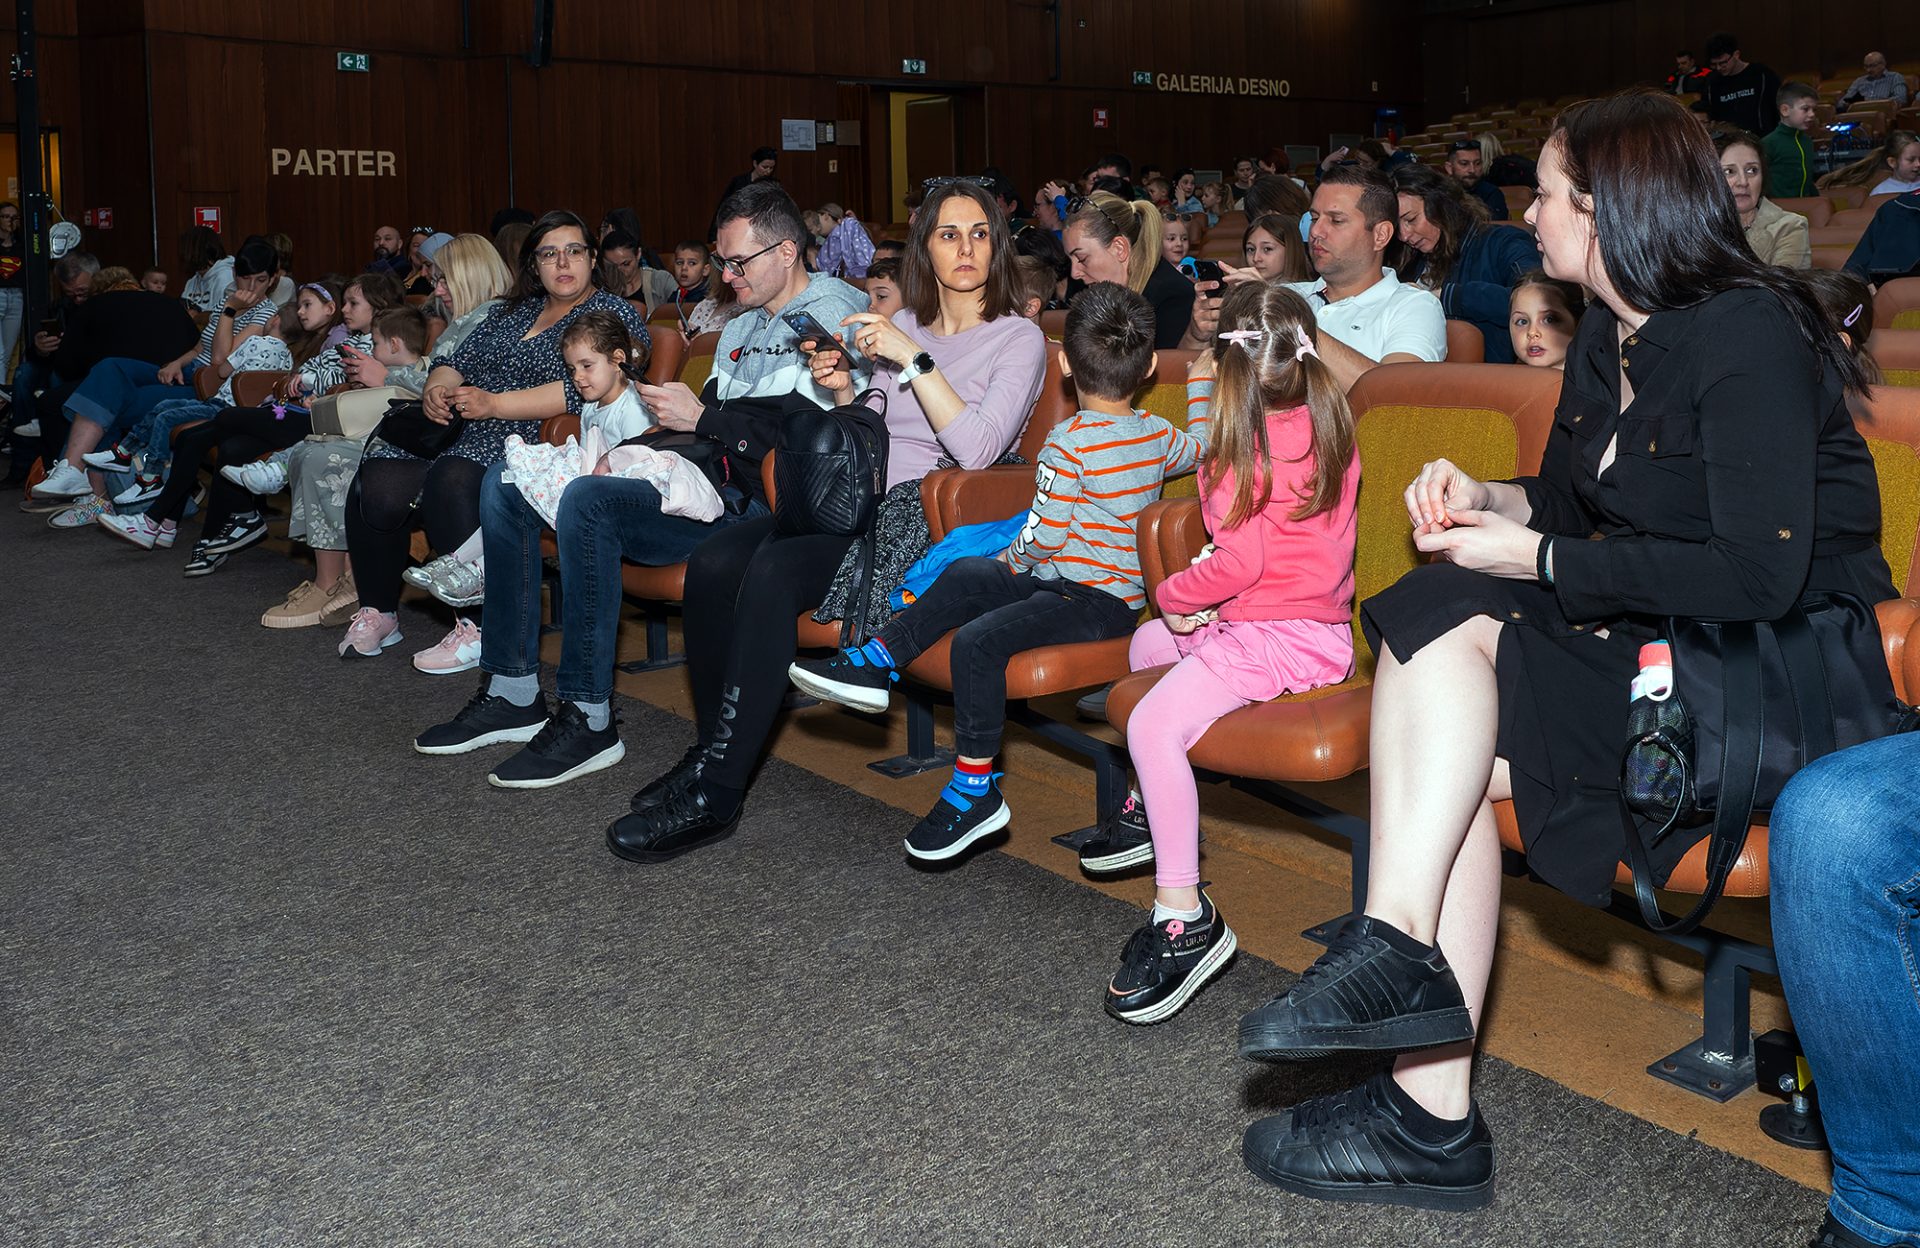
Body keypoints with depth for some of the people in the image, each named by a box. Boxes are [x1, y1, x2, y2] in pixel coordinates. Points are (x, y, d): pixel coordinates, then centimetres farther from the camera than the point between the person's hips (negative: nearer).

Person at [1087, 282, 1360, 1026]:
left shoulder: (1252, 444, -17)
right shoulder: (1325, 425, 9)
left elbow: (1241, 560, -21)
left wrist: (1174, 593, -5)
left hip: (1280, 637, -11)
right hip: (1312, 622, 11)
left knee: (1153, 724, -28)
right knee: (1148, 643, 28)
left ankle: (1185, 917, -27)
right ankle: (1160, 807, 37)